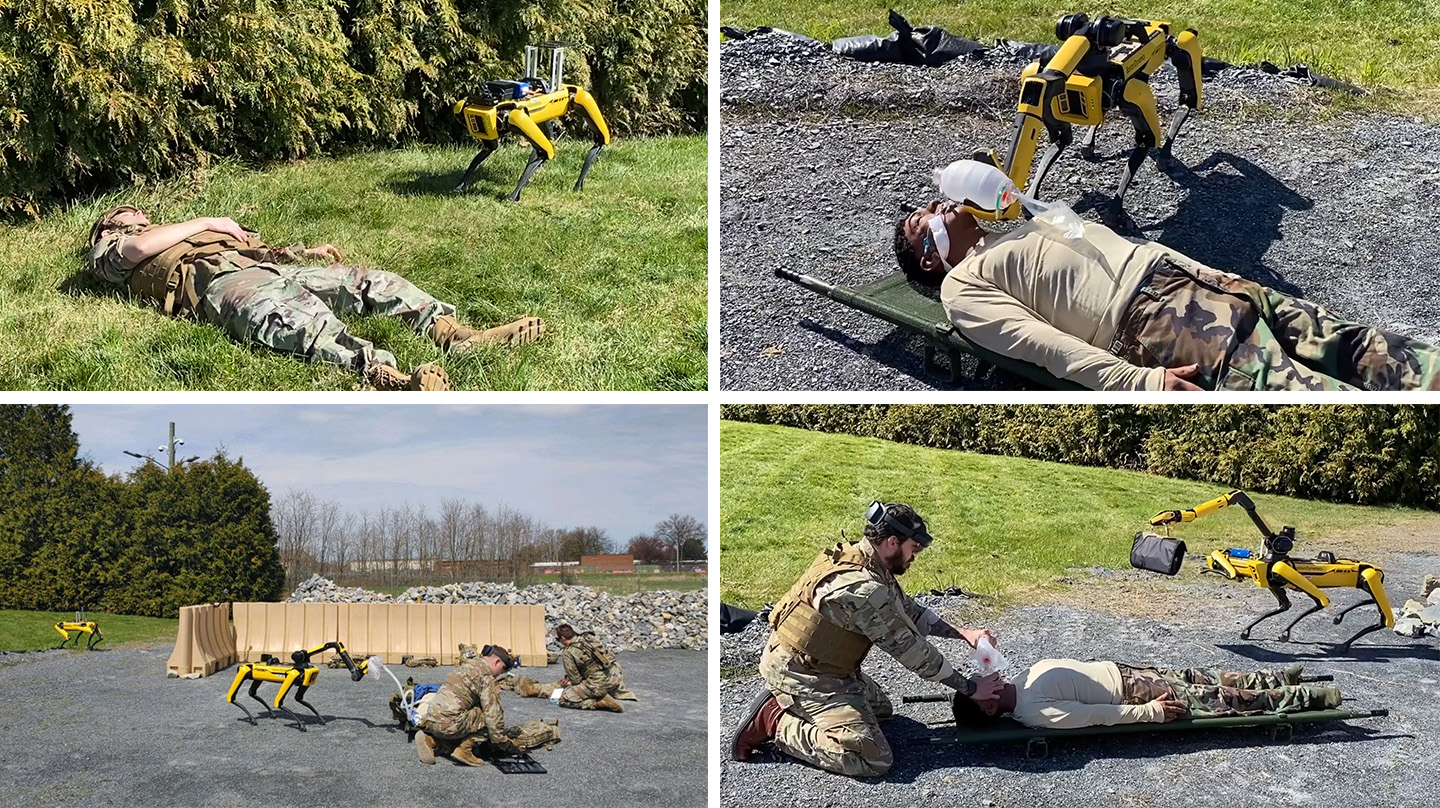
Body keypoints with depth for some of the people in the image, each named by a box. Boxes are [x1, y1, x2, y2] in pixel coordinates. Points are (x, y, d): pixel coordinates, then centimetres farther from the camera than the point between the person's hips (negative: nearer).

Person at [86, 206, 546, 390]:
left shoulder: (179, 233, 45)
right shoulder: (111, 251, 24)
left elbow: (251, 249, 39)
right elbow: (137, 248, -2)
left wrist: (305, 253, 26)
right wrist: (207, 223, 6)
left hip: (263, 267, 8)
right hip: (218, 283, -8)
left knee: (369, 281, -7)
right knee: (298, 319, -38)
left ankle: (453, 334, -27)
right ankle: (384, 376, -64)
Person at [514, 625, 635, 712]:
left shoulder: (568, 653, -9)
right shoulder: (590, 637, 10)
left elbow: (576, 680, -5)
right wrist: (569, 677, 25)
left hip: (599, 682, -7)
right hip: (617, 674, 7)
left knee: (565, 699, -1)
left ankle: (600, 702, -9)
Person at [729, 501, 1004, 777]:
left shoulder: (857, 557, 2)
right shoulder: (864, 588, -27)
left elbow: (910, 611, 13)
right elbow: (910, 650, -19)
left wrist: (961, 633, 3)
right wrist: (970, 688, -9)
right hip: (802, 676, -10)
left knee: (880, 708, 27)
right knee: (874, 759, -19)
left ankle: (782, 701, 15)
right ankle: (775, 722, -9)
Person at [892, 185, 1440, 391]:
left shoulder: (1021, 224, 31)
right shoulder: (963, 289, 6)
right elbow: (1046, 344, -8)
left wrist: (1212, 274, 16)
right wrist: (1142, 383, -21)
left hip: (1178, 272, 9)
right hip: (1144, 319, -8)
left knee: (1336, 340, -9)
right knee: (1299, 387, -24)